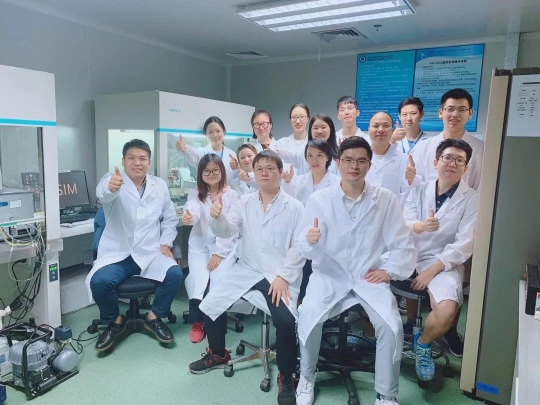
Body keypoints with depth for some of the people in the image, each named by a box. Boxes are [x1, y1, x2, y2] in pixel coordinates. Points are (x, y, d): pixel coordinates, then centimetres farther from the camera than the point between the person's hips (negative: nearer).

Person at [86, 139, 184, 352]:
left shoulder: (160, 185, 7)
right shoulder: (112, 179, -4)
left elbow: (170, 218, 13)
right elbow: (103, 193, -30)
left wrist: (165, 243, -2)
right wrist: (110, 188, -55)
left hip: (150, 253, 2)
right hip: (117, 253, -2)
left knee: (175, 274, -23)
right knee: (99, 281, -28)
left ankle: (154, 317, 4)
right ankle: (115, 321, 3)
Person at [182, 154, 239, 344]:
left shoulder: (232, 195, -3)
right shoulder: (195, 194, 1)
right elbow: (192, 210, -22)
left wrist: (219, 253, -16)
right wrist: (188, 217, -48)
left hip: (224, 246, -1)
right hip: (199, 244, 1)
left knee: (219, 279, -22)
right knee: (197, 279, -21)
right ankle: (197, 321, -2)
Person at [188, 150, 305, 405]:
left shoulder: (294, 207, -3)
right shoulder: (244, 202, 8)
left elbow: (299, 247, -7)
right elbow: (227, 231, -3)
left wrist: (283, 276, -18)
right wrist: (217, 217, -25)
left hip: (280, 275, -4)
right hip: (246, 270, 5)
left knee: (286, 320, -27)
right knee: (210, 306, 1)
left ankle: (286, 377, 2)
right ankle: (218, 354, 31)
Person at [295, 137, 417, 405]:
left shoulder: (386, 200, -3)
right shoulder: (319, 199, -6)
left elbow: (403, 246, 4)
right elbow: (307, 250, -10)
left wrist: (390, 271, -7)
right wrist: (310, 241, -32)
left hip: (369, 278, 1)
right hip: (329, 276, -1)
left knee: (392, 325, -19)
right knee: (308, 316, -24)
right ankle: (307, 377, 7)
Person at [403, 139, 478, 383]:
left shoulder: (472, 199, -2)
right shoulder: (420, 190, 7)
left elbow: (464, 244, -10)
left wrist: (431, 270, -18)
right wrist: (420, 226, -27)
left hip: (444, 263, -3)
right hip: (409, 255, 3)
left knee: (447, 310, -28)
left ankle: (422, 343, 8)